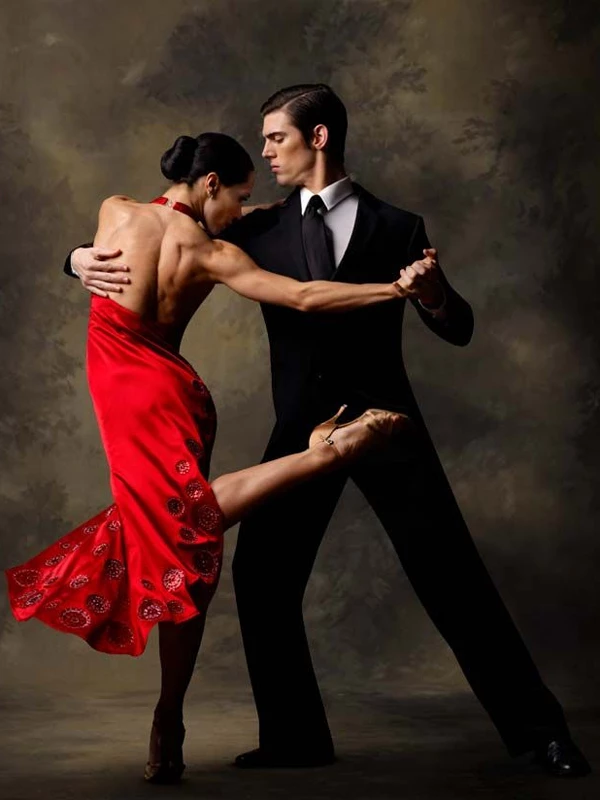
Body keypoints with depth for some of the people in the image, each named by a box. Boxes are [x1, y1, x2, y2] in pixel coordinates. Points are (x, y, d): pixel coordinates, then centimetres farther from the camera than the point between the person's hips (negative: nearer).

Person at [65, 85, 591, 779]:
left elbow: (458, 332, 1)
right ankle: (294, 738, 10)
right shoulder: (262, 230, 9)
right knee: (260, 575, -6)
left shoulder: (396, 228, 4)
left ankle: (537, 727, 6)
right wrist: (86, 259, -10)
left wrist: (434, 294, -21)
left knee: (448, 571, -5)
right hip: (302, 426, 3)